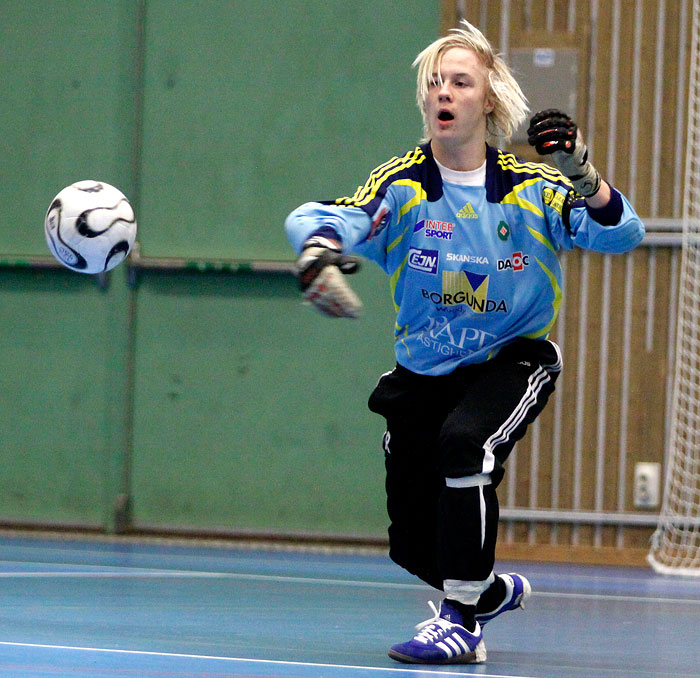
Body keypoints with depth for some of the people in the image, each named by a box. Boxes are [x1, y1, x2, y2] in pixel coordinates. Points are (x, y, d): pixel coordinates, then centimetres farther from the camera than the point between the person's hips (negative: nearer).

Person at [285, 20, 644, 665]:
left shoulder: (529, 188, -11)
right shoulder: (402, 184, -13)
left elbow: (620, 233, -19)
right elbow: (328, 217, -30)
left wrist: (581, 176, -39)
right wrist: (318, 254, -54)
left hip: (514, 361, -2)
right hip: (423, 373, 2)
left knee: (463, 440, -34)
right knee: (412, 546, 5)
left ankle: (462, 620, -21)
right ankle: (491, 591, 40)